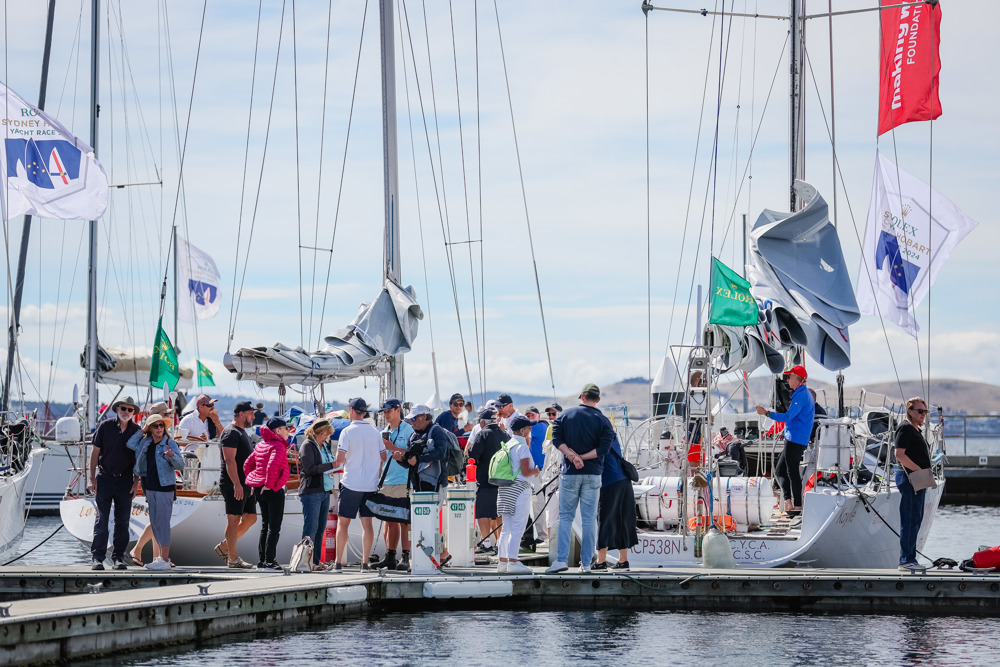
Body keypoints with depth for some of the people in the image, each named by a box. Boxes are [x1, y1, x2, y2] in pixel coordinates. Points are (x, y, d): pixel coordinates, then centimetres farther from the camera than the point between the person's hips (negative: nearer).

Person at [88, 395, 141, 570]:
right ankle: (97, 557, -3)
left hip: (125, 480, 2)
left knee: (122, 521, 4)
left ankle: (118, 558, 10)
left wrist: (136, 482, 1)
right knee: (101, 519, -4)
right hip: (104, 477, -2)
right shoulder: (106, 426, 0)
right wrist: (92, 478, -3)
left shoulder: (137, 431, 4)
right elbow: (95, 452, 2)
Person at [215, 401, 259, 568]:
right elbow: (229, 460, -20)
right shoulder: (231, 433, -11)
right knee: (234, 520, -5)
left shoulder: (242, 432, 20)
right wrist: (237, 484, -25)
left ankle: (224, 547, 19)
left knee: (250, 518, 10)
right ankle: (233, 559, -2)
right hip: (234, 485, -10)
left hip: (245, 485, 10)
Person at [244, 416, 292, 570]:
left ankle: (261, 561, 14)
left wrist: (254, 482, 16)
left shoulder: (261, 445, 14)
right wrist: (269, 484, -19)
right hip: (274, 491, -8)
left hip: (260, 490, 8)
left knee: (265, 526, 15)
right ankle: (269, 561, -6)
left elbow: (247, 464, 18)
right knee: (274, 527, -3)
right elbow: (272, 466, -28)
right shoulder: (278, 446, -13)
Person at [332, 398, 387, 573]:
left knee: (343, 522, 2)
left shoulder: (347, 432, -8)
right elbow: (383, 457, 11)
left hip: (351, 483, -4)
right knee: (367, 522, 5)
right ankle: (365, 563, 1)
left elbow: (340, 458, -13)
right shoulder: (375, 432, 7)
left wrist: (337, 464, 8)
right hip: (371, 484, 4)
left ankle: (338, 563, 1)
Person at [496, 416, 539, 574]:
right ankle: (513, 562, -11)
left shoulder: (507, 445, 13)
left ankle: (503, 561, 12)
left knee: (506, 527, 12)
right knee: (517, 527, -7)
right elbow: (525, 472, -16)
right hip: (519, 488, -8)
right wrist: (535, 471, 4)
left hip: (504, 488, 8)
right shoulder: (522, 447, -11)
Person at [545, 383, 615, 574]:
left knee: (565, 517, 5)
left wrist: (572, 456, -12)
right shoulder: (602, 421, 0)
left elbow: (556, 439, -6)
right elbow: (603, 448, -9)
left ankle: (562, 559, -6)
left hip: (570, 473, 0)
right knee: (589, 519, 4)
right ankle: (586, 563, 3)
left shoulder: (565, 416, 2)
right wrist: (582, 457, -7)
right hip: (593, 474, 0)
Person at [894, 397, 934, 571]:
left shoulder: (916, 430, 20)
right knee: (909, 520, -10)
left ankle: (911, 559, 18)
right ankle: (906, 561, -9)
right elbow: (899, 454, -21)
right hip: (908, 478, -11)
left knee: (916, 519, 13)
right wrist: (918, 470, -18)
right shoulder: (905, 428, -11)